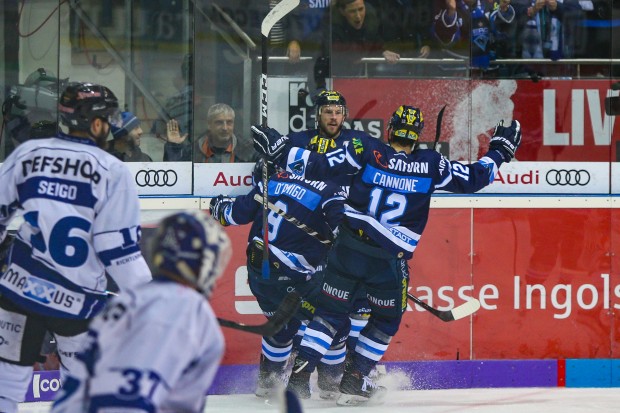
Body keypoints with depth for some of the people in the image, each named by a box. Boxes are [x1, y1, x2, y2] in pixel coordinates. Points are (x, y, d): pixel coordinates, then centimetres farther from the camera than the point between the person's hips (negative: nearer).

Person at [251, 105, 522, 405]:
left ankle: (298, 373, -1)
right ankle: (353, 380, 18)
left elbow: (317, 166, -10)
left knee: (330, 312, 10)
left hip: (346, 252, 1)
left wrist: (279, 150, -3)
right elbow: (473, 178, 7)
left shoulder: (365, 151, -6)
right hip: (389, 262, -1)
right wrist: (500, 151, 21)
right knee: (386, 320, 20)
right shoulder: (432, 165, -4)